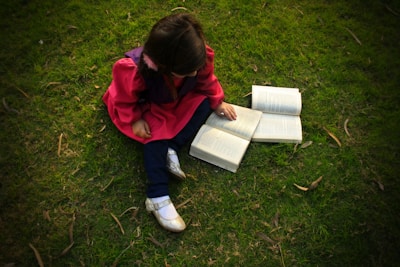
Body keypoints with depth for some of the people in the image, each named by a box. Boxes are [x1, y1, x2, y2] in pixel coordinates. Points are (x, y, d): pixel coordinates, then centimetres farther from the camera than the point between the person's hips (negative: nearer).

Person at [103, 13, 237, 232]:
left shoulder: (200, 56, -29)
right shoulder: (134, 70, -41)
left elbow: (206, 82, -6)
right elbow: (124, 98, -20)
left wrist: (218, 102, -3)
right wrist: (135, 119, -27)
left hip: (180, 99, 5)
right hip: (148, 107, -4)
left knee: (205, 102, -18)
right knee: (156, 135, -26)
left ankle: (171, 149, -22)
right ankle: (157, 197, -25)